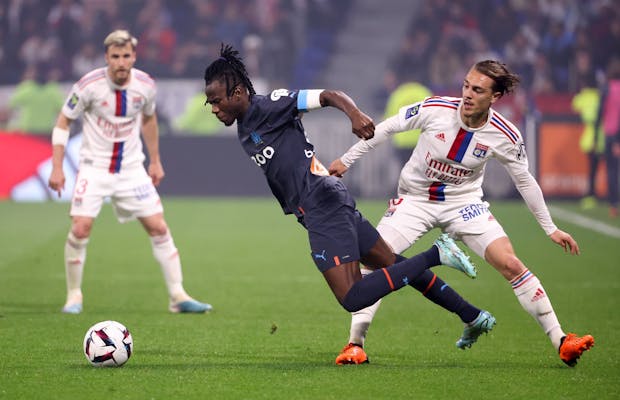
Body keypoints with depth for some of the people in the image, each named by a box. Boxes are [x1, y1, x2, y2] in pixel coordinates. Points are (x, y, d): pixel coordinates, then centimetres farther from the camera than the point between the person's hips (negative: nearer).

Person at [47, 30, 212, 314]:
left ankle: (178, 296, 5)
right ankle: (74, 296, 3)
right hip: (94, 167, -3)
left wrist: (155, 161, 17)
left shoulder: (145, 85, -5)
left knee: (158, 227, -3)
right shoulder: (89, 85, -15)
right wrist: (57, 168, -10)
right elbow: (63, 122, -5)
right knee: (80, 228, -15)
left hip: (132, 169, 3)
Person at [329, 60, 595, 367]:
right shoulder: (434, 109, -20)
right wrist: (347, 159, 1)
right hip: (415, 199, 0)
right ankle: (355, 341, -8)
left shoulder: (504, 135, -15)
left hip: (464, 203, 0)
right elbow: (387, 128, -4)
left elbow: (525, 181, 1)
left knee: (511, 265, -15)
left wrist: (551, 229, 6)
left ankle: (561, 342, -9)